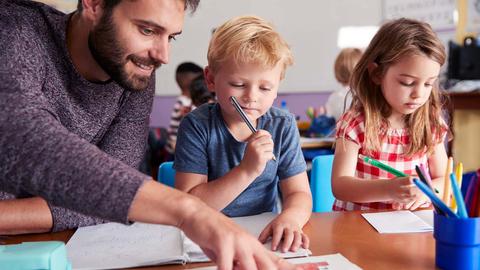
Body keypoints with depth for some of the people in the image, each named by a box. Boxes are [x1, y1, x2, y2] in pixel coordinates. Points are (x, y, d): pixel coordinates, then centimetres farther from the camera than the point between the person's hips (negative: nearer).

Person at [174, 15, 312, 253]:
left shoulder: (283, 126, -1)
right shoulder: (197, 126, -10)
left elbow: (299, 193, -4)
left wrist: (290, 217, -28)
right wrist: (247, 170, -25)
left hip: (264, 238, 4)